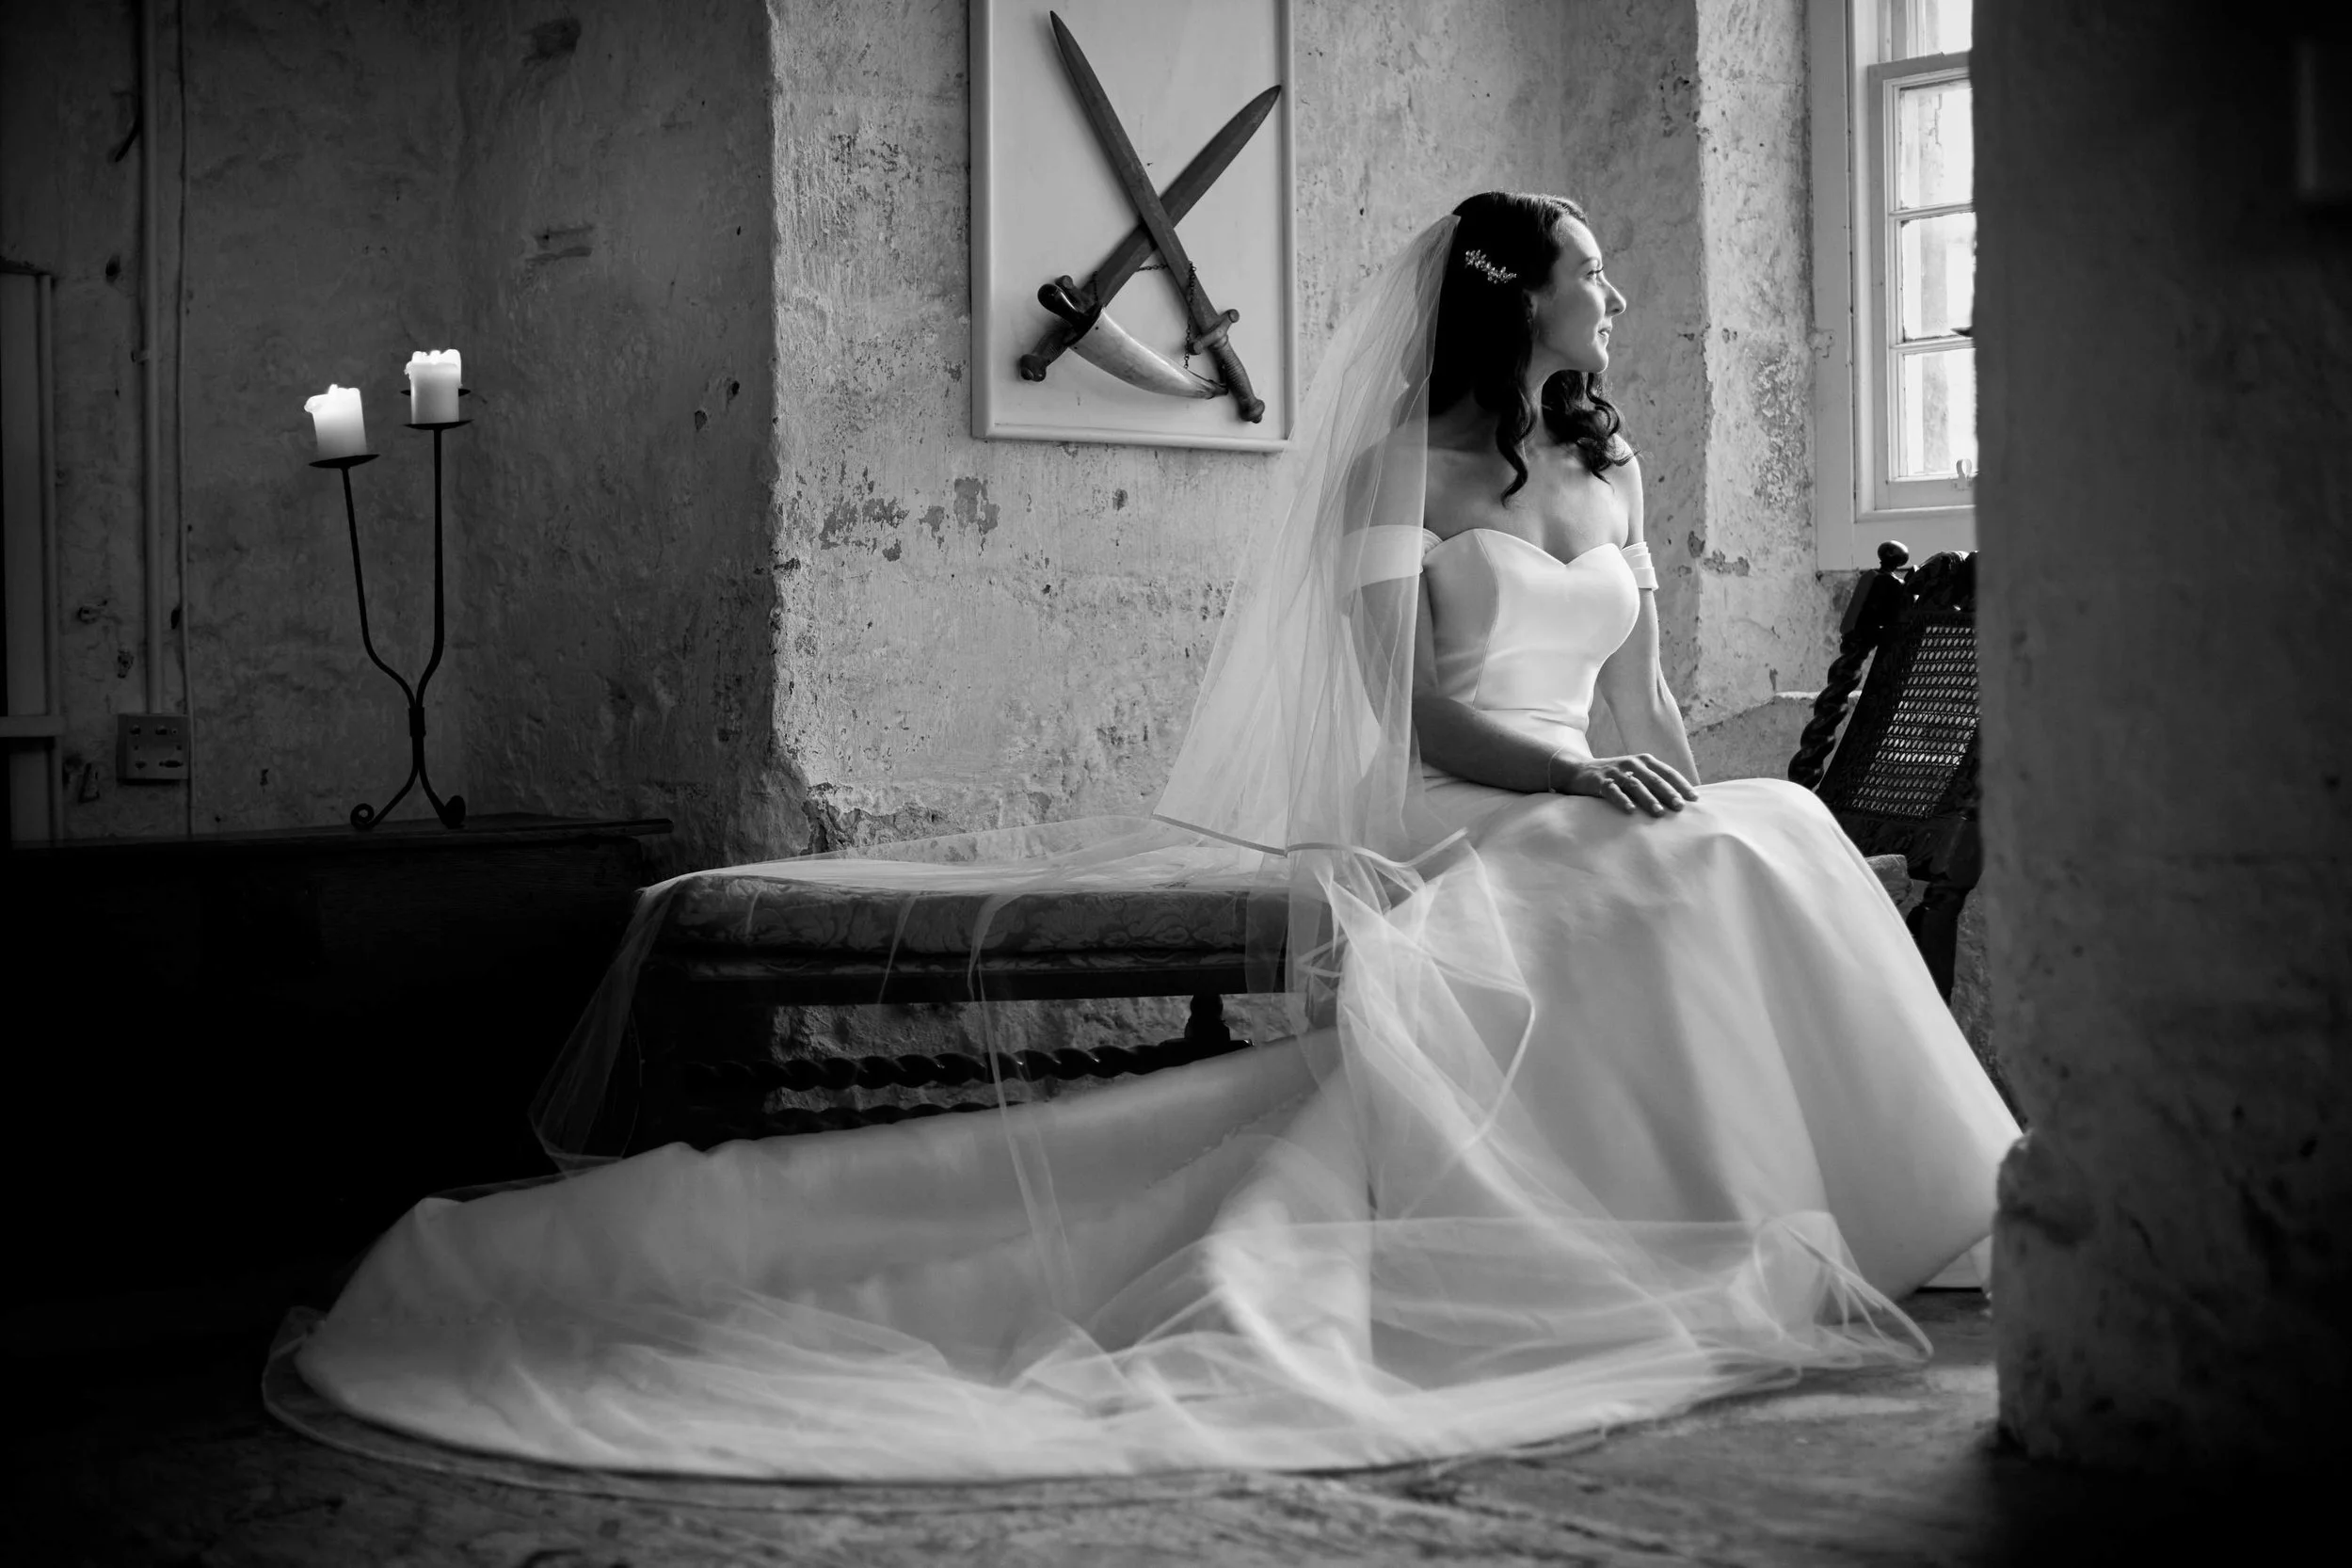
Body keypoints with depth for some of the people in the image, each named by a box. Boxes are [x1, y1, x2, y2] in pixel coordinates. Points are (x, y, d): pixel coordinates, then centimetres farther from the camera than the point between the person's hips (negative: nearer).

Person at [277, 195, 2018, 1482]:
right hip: (1435, 830, -6)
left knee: (1774, 841, -23)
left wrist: (1705, 812, 0)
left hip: (1584, 830, 6)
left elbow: (1646, 699, 18)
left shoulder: (1612, 466, 20)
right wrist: (1576, 775, -24)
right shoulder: (1399, 470, -1)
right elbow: (1413, 711, -10)